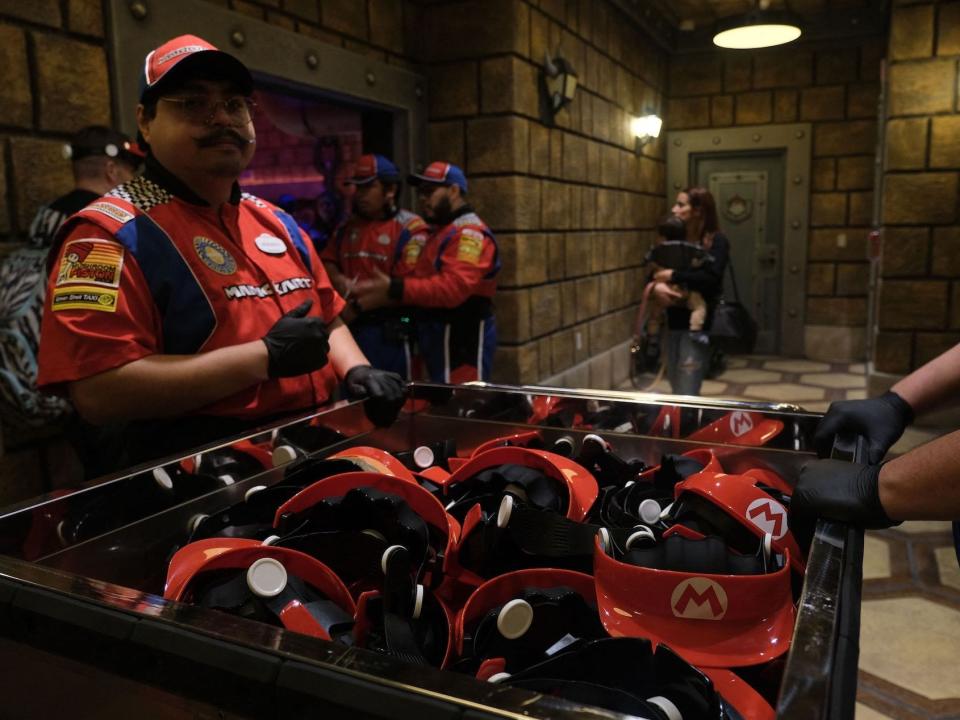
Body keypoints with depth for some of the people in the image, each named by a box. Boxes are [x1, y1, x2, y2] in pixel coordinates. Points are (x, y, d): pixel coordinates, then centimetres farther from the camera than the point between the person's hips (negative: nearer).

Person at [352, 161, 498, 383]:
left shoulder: (469, 232, -14)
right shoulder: (442, 231, 21)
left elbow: (453, 286, -27)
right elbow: (427, 281, 18)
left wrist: (394, 290, -27)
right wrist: (385, 290, 1)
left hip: (462, 339, -10)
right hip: (439, 338, 10)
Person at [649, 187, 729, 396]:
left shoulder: (716, 241, -5)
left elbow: (711, 278, -21)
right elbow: (655, 275, 9)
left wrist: (673, 276, -13)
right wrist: (657, 286, -14)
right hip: (674, 324, 7)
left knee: (686, 396, -10)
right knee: (676, 391, 11)